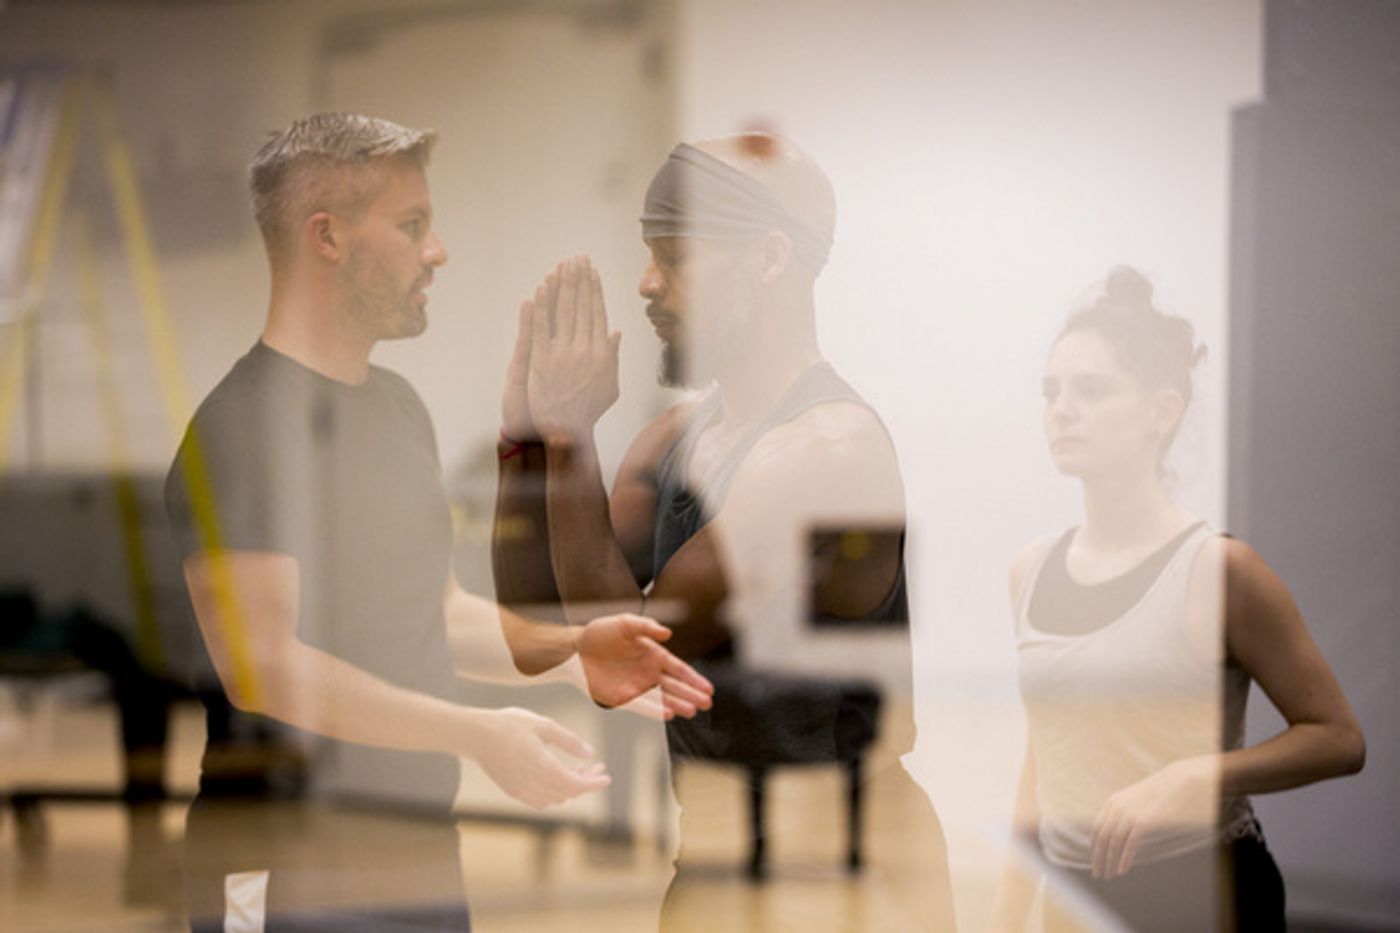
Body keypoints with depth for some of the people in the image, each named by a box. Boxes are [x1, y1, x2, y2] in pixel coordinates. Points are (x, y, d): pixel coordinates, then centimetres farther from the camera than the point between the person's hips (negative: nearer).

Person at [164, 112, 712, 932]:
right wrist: (476, 734, -24)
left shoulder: (398, 406, 16)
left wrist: (566, 650, 6)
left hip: (420, 861, 8)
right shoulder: (242, 424, -14)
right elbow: (261, 666, -22)